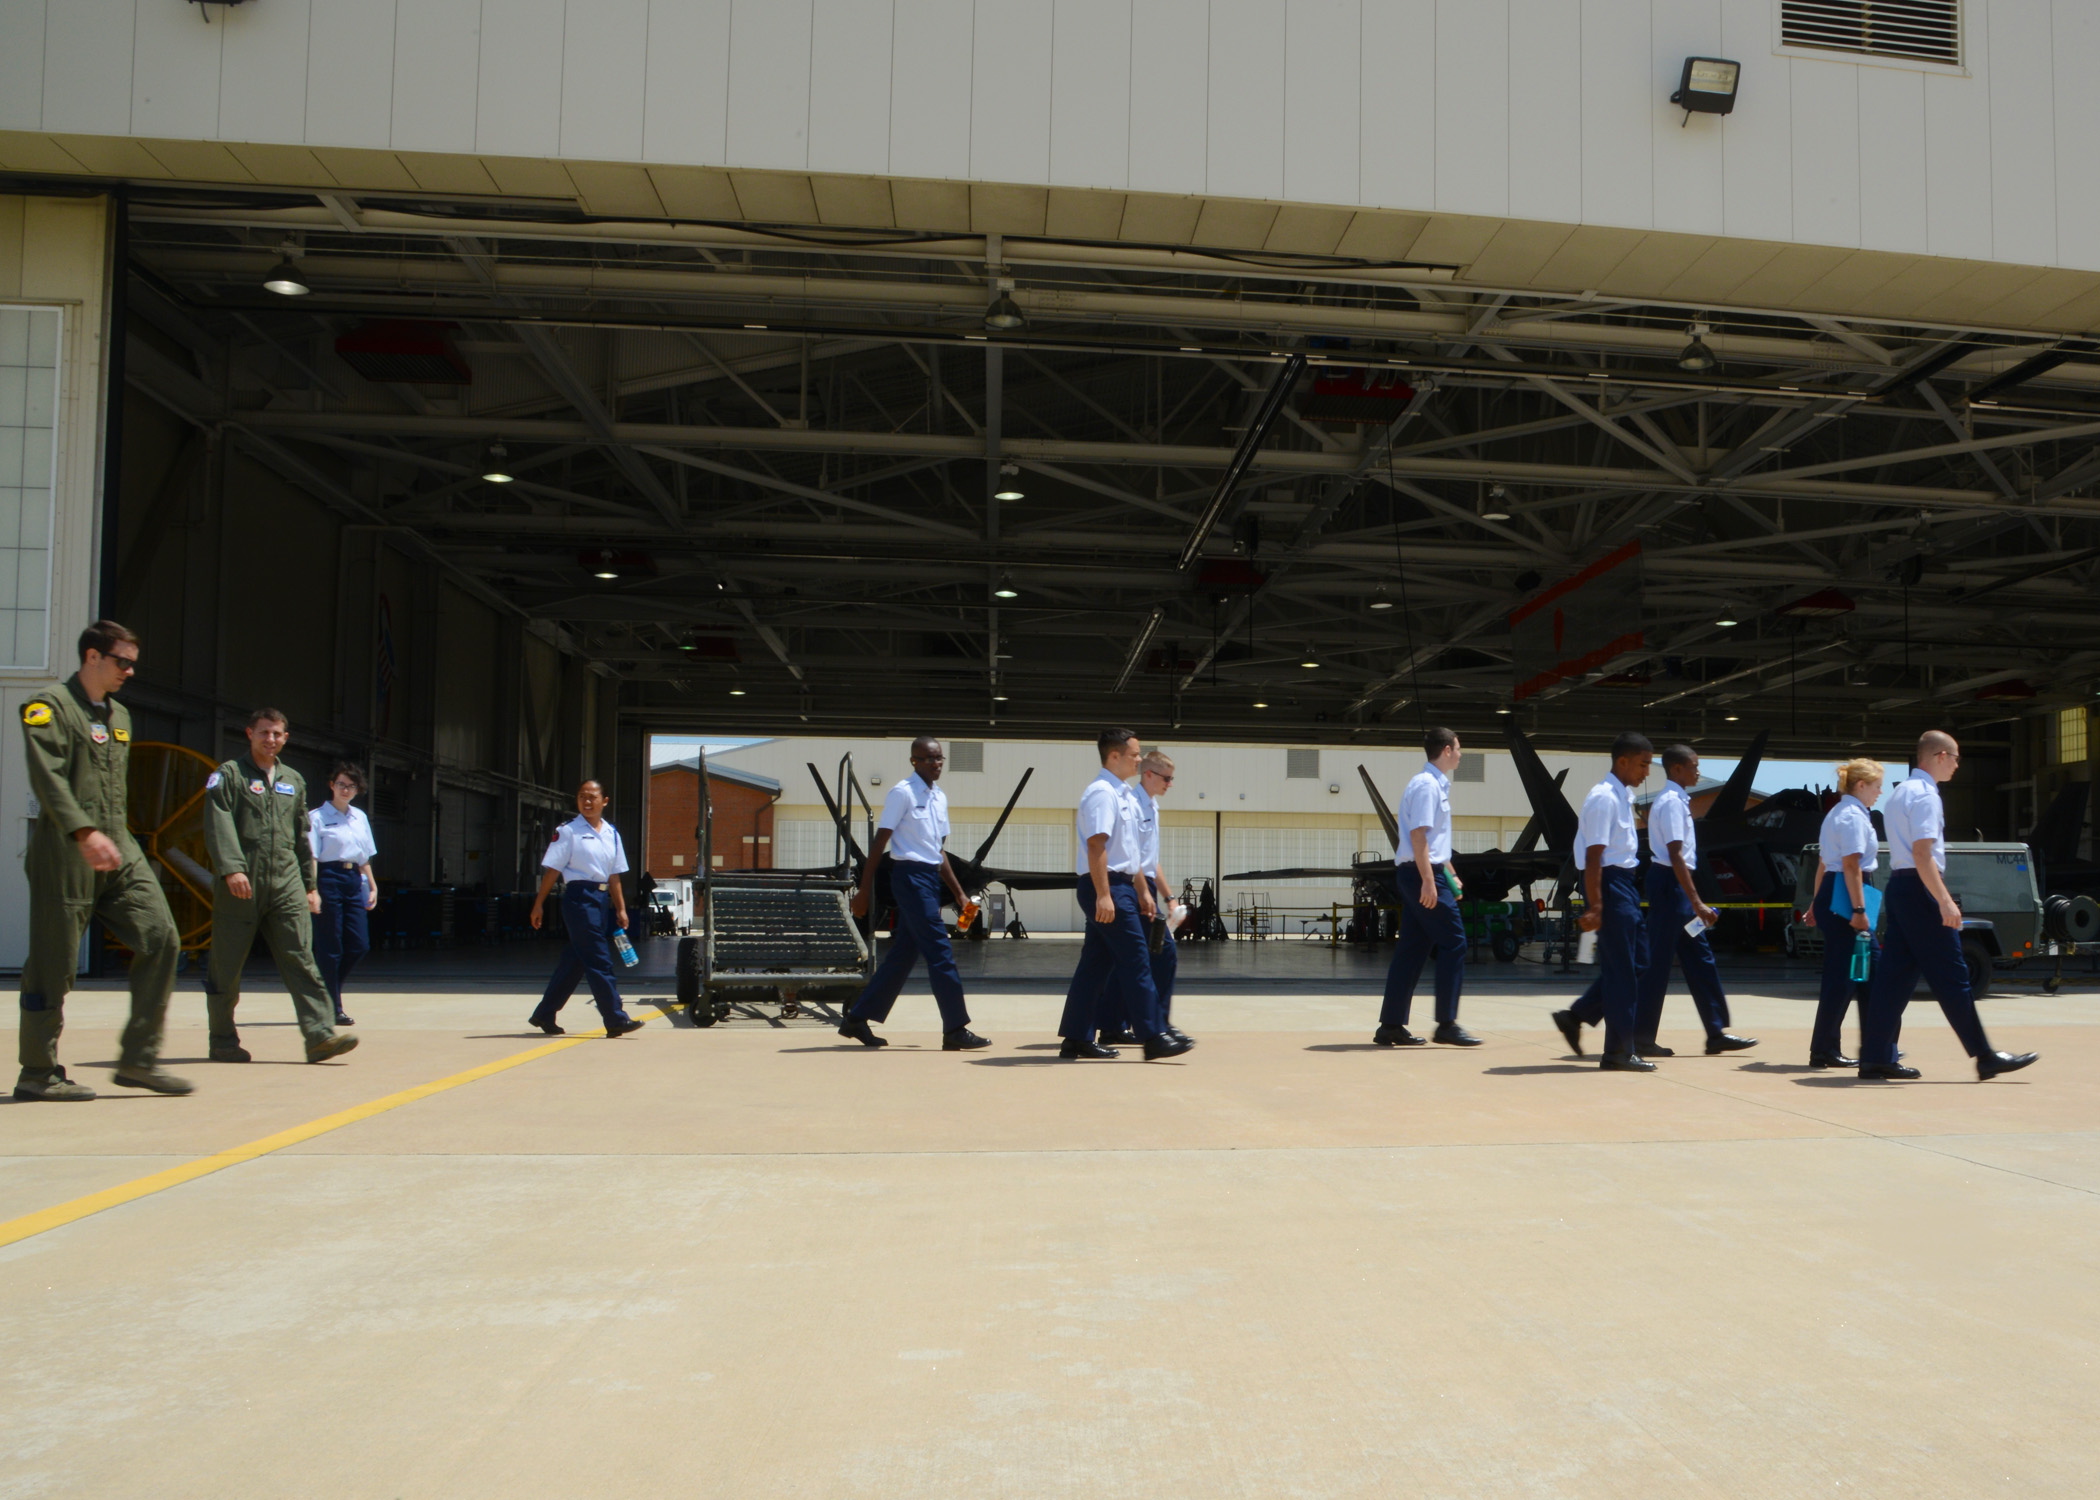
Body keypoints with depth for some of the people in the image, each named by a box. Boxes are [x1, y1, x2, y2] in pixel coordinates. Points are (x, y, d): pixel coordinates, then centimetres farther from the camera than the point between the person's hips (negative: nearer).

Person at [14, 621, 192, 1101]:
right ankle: (37, 1073, 12)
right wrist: (84, 832, -29)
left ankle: (139, 1058, 3)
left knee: (162, 938, -4)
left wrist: (117, 837, 19)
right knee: (53, 964, -1)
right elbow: (47, 777, -18)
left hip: (120, 850, 7)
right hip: (65, 852, -7)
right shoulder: (48, 707, -5)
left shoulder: (120, 716, 19)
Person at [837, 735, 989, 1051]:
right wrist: (863, 890, -11)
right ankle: (956, 1030, -5)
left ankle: (857, 1019, 18)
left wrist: (958, 893, 19)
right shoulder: (902, 793, -8)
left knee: (903, 954, 10)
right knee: (939, 952, -9)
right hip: (910, 875, -8)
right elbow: (880, 842, -9)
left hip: (932, 877, 8)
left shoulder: (940, 797, 15)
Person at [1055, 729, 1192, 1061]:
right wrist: (1103, 895, -26)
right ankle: (1153, 1036, -6)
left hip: (1122, 886, 10)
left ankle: (1076, 1039, 15)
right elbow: (1096, 845, -21)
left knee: (1097, 963, 11)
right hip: (1106, 886, -10)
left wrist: (1143, 891, 23)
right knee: (1135, 962, -8)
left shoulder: (1125, 795, 17)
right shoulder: (1101, 793, -14)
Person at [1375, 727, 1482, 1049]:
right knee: (1453, 943, -6)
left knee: (1413, 949, 9)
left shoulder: (1437, 785, 19)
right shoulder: (1427, 785, -12)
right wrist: (1429, 880, -24)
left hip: (1414, 875, 10)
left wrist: (1451, 874, 27)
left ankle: (1391, 1026, 11)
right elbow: (1418, 834, -20)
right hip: (1422, 874, -10)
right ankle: (1447, 1024, -2)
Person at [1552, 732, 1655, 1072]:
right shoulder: (1604, 798, -17)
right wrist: (1594, 906, -23)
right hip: (1609, 882, -10)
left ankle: (1576, 1016, 20)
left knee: (1637, 961, 13)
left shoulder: (1624, 796, 14)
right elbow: (1594, 856, -21)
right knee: (1621, 969, -3)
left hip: (1624, 883, 10)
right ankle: (1618, 1052, 5)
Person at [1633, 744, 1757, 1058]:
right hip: (1670, 883, -10)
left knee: (1698, 958, 11)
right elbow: (1676, 856, -22)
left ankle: (1717, 1033, 15)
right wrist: (1696, 902, -24)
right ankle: (1641, 1038, 3)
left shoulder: (1675, 800, 15)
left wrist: (1694, 902, 21)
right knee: (1658, 962, -4)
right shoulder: (1671, 802, -16)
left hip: (1674, 885, 10)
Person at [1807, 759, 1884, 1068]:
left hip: (1830, 895, 11)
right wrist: (1859, 910, -22)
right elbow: (1851, 866, -20)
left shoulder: (1838, 813, 19)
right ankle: (1824, 1051, -1)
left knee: (1870, 971, 14)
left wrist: (1817, 901, 25)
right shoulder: (1853, 816, -13)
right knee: (1842, 976, -6)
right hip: (1845, 896, -11)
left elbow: (1823, 863, 22)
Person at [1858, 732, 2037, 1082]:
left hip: (1898, 886, 10)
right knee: (1950, 976, -4)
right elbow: (1922, 854, -21)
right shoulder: (1924, 795, -13)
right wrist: (1945, 901, -25)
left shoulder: (1901, 792, 18)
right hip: (1920, 888, -10)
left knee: (1895, 974, 7)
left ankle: (1875, 1058, 5)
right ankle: (1985, 1057, 3)